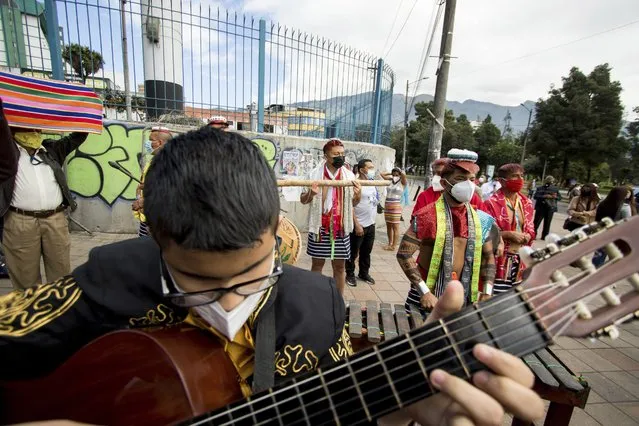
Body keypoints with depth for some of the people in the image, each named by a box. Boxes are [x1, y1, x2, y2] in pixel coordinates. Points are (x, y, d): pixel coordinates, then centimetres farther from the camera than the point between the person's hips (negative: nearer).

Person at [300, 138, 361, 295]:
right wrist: (311, 194, -20)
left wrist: (358, 196, -14)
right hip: (319, 227, -1)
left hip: (341, 228, 2)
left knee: (340, 265, 10)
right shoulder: (314, 174, -4)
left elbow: (353, 203, 9)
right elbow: (303, 200, 2)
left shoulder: (349, 175, 2)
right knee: (317, 264, 10)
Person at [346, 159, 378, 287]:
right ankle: (350, 275, 21)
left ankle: (364, 273, 32)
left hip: (371, 225, 7)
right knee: (353, 252, 6)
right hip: (359, 225, -7)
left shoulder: (372, 184, 9)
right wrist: (357, 225, -21)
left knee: (366, 252, 18)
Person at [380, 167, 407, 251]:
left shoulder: (402, 182, -4)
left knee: (395, 227, -1)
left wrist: (399, 171, -4)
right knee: (388, 226, 13)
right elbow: (382, 174, 17)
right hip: (387, 206, 6)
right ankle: (390, 243, 25)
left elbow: (404, 175, -23)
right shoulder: (391, 181, 11)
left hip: (396, 207, -6)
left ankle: (394, 246, 5)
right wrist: (391, 174, 12)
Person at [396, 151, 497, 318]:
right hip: (426, 296, -4)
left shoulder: (480, 220, 1)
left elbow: (488, 257, 11)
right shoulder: (427, 216, -14)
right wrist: (424, 292, -20)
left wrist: (487, 293, 0)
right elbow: (404, 254, -16)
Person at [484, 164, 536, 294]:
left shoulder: (527, 203, 10)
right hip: (499, 261, -6)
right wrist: (509, 234, -18)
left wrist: (527, 236, -2)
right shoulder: (492, 203, -13)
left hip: (520, 260, 6)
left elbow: (531, 229, 20)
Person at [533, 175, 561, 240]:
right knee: (536, 222, -2)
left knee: (547, 223, 7)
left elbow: (560, 197, 11)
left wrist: (555, 197, -11)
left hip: (550, 209, 3)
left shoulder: (555, 189, 10)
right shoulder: (540, 188, 0)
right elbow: (535, 196, -11)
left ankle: (544, 236, 15)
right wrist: (544, 196, -23)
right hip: (540, 208, -3)